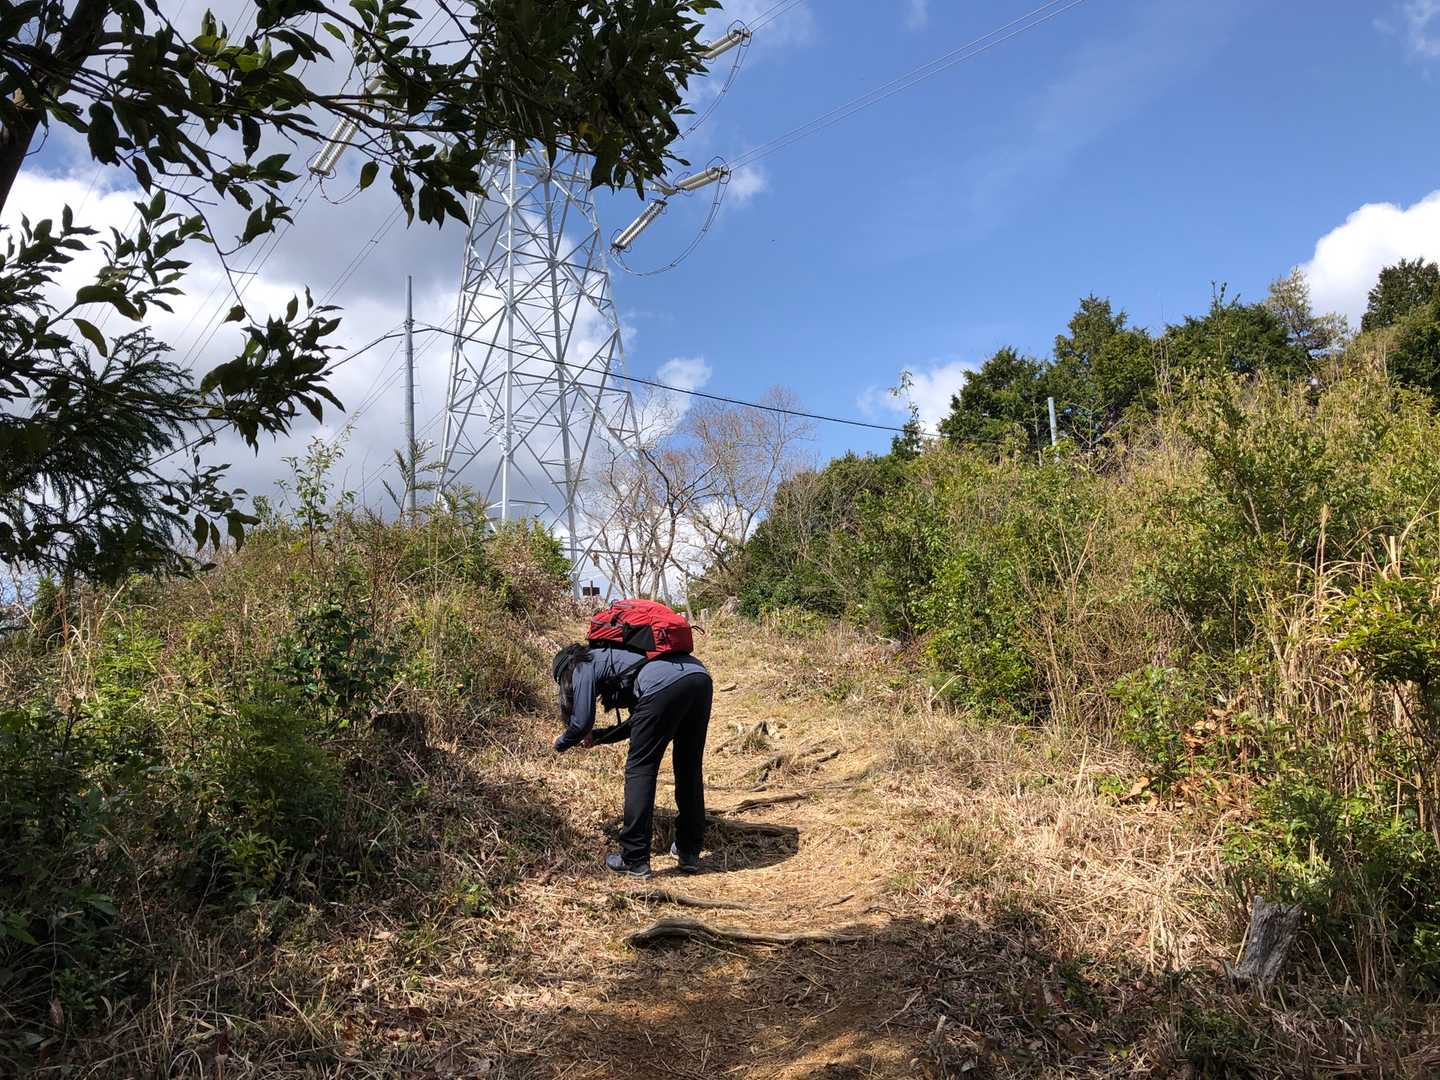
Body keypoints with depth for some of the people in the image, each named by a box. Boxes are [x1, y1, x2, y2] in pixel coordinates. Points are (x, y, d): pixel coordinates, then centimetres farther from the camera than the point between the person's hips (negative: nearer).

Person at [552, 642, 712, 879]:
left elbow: (582, 722, 15)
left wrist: (560, 744, 35)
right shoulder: (612, 656, 41)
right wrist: (598, 736, 48)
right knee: (690, 771, 17)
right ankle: (690, 854, 25)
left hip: (666, 684, -8)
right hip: (700, 676, 8)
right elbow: (640, 723, 43)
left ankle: (635, 860, 5)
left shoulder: (584, 666, 19)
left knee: (639, 770, 3)